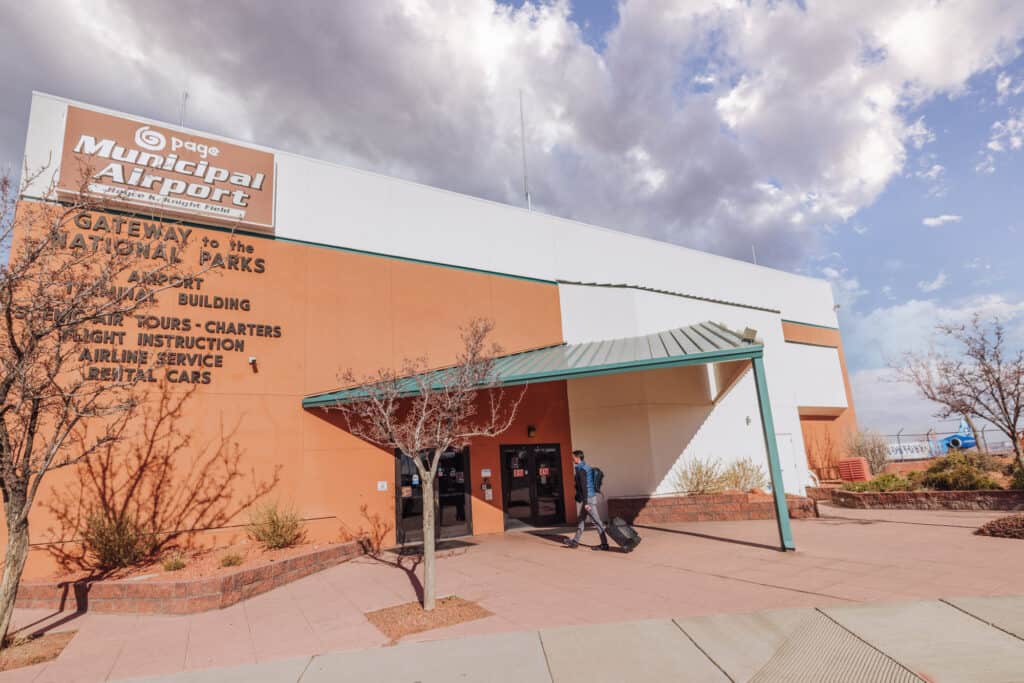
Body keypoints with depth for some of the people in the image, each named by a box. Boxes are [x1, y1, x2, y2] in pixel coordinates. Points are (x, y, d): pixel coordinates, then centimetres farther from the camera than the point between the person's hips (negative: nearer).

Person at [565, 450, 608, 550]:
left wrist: (585, 503, -23)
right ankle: (575, 541, 24)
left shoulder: (581, 469, -17)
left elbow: (584, 487, -22)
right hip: (591, 497, 10)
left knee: (596, 521, -3)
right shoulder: (586, 467, 13)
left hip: (588, 499, -10)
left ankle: (604, 544, 3)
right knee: (581, 520, 16)